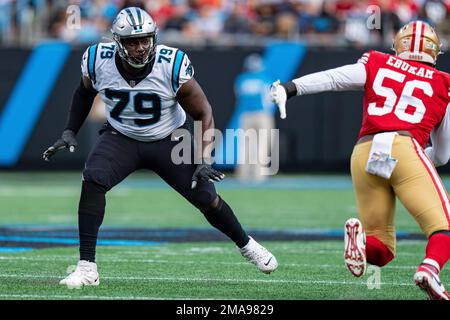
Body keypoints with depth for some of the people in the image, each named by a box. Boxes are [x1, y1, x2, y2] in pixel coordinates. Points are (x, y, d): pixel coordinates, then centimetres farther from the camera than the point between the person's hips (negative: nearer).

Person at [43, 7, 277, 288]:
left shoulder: (172, 67, -27)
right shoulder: (99, 62, -21)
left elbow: (202, 112, -14)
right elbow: (85, 93, 6)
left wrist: (205, 159, -22)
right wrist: (70, 133, 0)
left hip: (168, 140, -1)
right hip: (121, 138, 1)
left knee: (206, 198, -2)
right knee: (92, 182, -26)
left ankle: (247, 245, 29)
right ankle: (87, 268, -21)